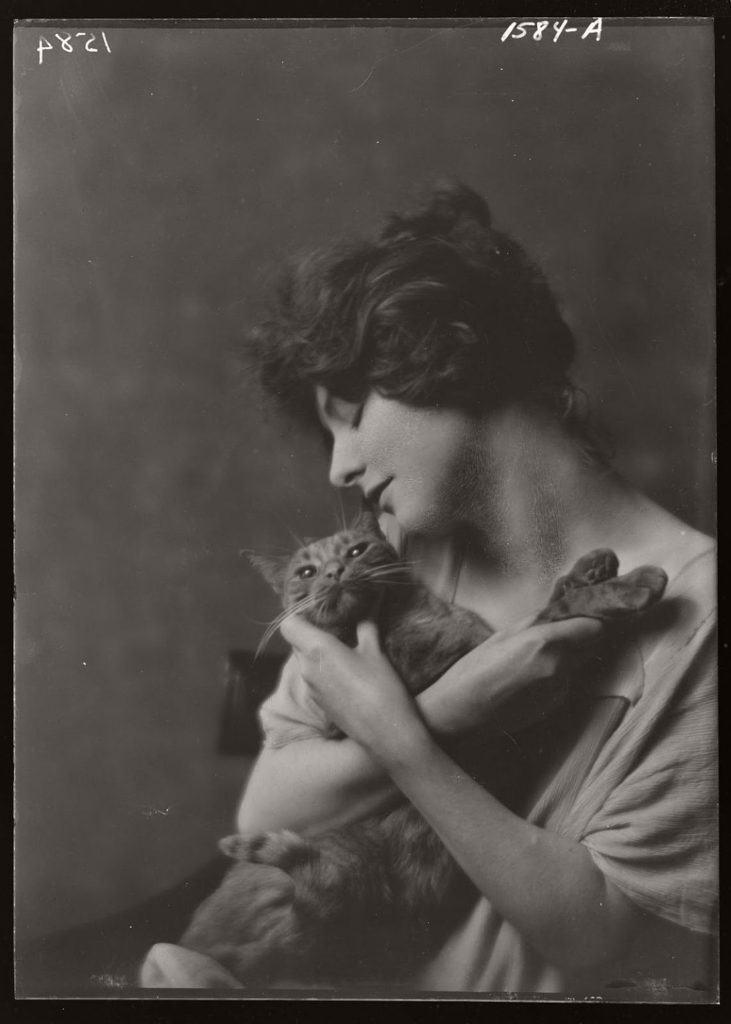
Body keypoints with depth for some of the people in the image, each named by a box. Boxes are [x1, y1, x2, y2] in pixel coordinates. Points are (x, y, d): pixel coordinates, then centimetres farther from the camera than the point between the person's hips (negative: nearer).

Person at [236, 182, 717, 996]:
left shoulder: (690, 611, -16)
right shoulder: (404, 557, -1)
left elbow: (595, 937, -15)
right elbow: (263, 817, -4)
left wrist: (402, 743, -19)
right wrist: (448, 715, -18)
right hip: (371, 971, 4)